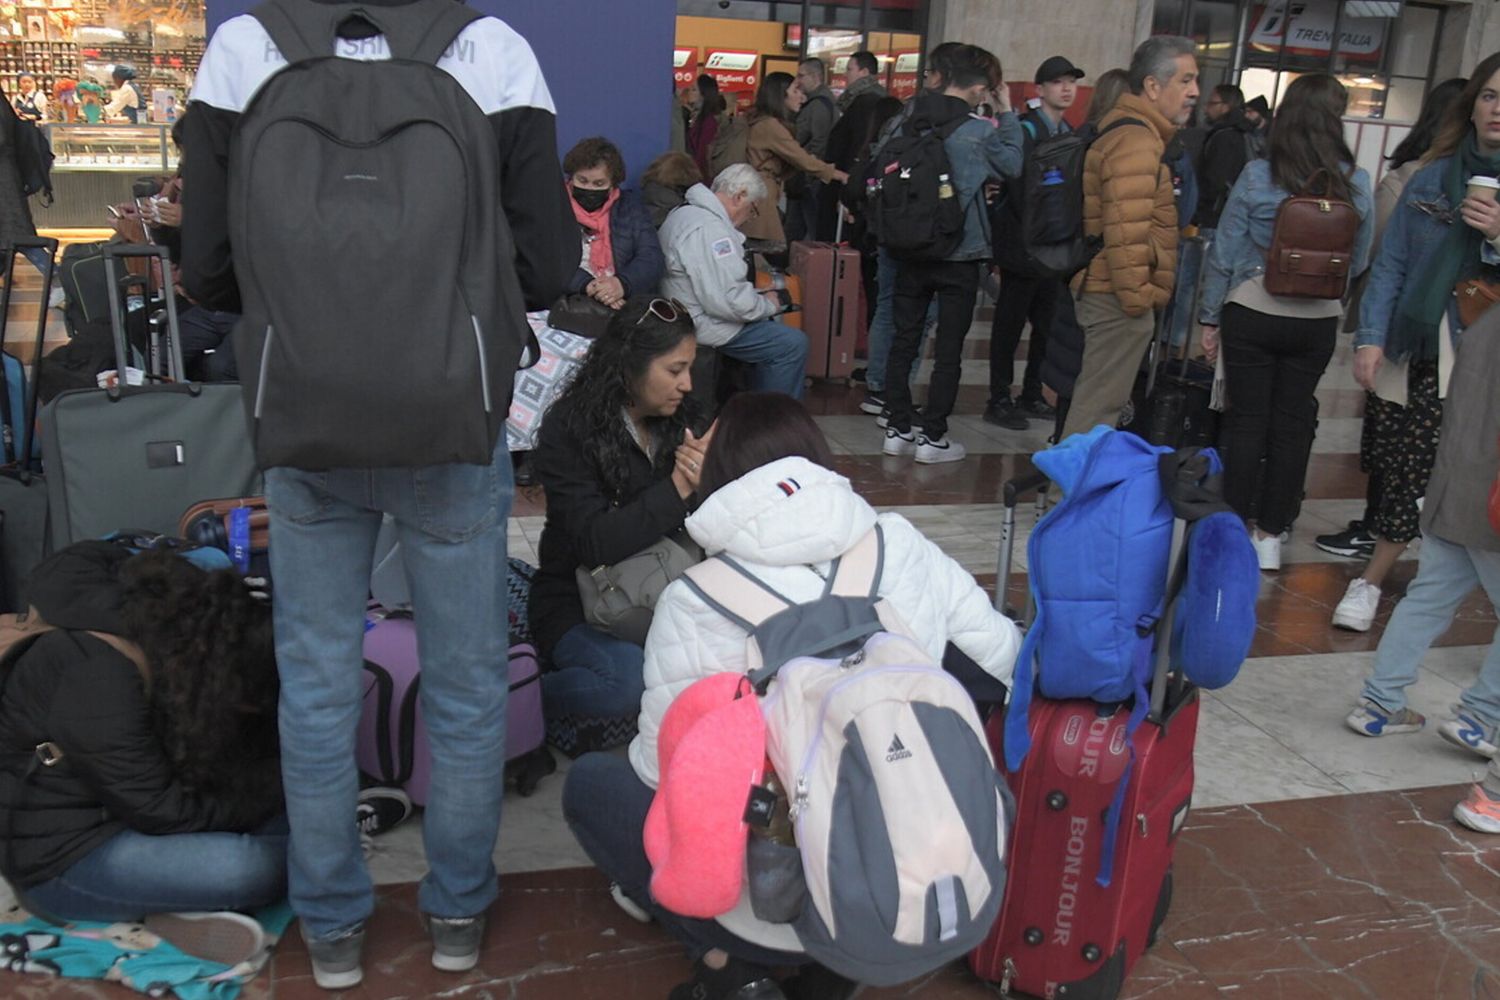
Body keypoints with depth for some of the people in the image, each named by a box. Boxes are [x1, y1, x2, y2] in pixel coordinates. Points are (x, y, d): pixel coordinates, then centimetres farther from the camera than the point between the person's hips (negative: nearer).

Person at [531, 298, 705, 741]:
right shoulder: (570, 428, -13)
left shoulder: (678, 417, 3)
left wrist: (707, 484, -22)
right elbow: (595, 544, -22)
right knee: (634, 679, -34)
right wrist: (678, 487, -30)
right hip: (578, 600, -5)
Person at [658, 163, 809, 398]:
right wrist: (768, 304, -11)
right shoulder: (708, 229, -24)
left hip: (688, 314, 11)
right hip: (703, 326, -11)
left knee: (774, 325, 22)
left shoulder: (686, 213, 11)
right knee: (793, 344, -11)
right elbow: (728, 301, -28)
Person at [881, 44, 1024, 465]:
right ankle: (932, 437, 8)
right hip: (959, 256, -4)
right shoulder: (981, 133, -14)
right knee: (949, 350, 5)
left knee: (904, 341, 12)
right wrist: (1007, 114, 5)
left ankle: (898, 429, 16)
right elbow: (1013, 166, 2)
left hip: (911, 251, 4)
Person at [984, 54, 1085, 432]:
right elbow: (1018, 189, -15)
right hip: (1023, 245, -7)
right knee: (1010, 323, -1)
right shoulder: (1026, 129, -8)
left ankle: (1031, 395, 22)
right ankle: (999, 401, 5)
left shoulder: (1070, 133, 15)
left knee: (1047, 325, 11)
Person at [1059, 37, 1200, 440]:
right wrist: (1137, 296, -19)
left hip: (1100, 288, 11)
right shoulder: (1136, 142, -16)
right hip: (1118, 298, -11)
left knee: (1094, 398, 18)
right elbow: (1126, 232, -25)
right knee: (1097, 407, -5)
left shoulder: (1120, 129, 18)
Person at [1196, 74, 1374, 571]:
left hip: (1253, 312, -2)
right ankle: (1271, 535, 19)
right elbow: (1358, 261, 5)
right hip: (1318, 320, 2)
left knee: (1247, 419, 7)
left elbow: (1224, 251, -7)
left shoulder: (1258, 176, -11)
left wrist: (1210, 317, 2)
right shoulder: (1357, 183, -5)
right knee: (1293, 422, 11)